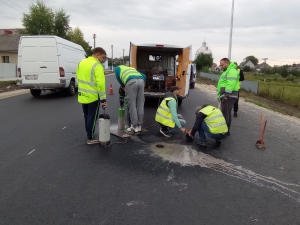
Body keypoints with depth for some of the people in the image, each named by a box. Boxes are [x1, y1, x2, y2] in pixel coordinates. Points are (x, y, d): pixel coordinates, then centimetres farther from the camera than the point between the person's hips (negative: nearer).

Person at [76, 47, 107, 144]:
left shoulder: (81, 62, 8)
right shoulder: (97, 66, -17)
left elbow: (79, 78, 14)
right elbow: (100, 84, -22)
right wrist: (103, 99, -19)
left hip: (83, 95, 8)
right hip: (93, 97, -8)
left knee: (87, 117, 19)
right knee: (92, 118, 4)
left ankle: (89, 134, 31)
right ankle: (90, 138, 13)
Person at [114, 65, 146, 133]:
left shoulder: (118, 68, 32)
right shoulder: (132, 68, 42)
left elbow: (118, 77, 18)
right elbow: (144, 76, 31)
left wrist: (123, 86, 32)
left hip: (131, 82, -5)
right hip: (141, 81, 5)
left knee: (132, 106, 0)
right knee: (140, 105, 8)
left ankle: (134, 127, 4)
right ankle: (139, 127, 14)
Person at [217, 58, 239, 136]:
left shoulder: (231, 71, -11)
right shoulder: (227, 71, 24)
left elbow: (231, 84, -22)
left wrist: (226, 94, -25)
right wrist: (221, 95, 22)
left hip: (228, 96, -11)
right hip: (226, 96, 11)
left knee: (225, 114, -10)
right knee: (227, 114, 15)